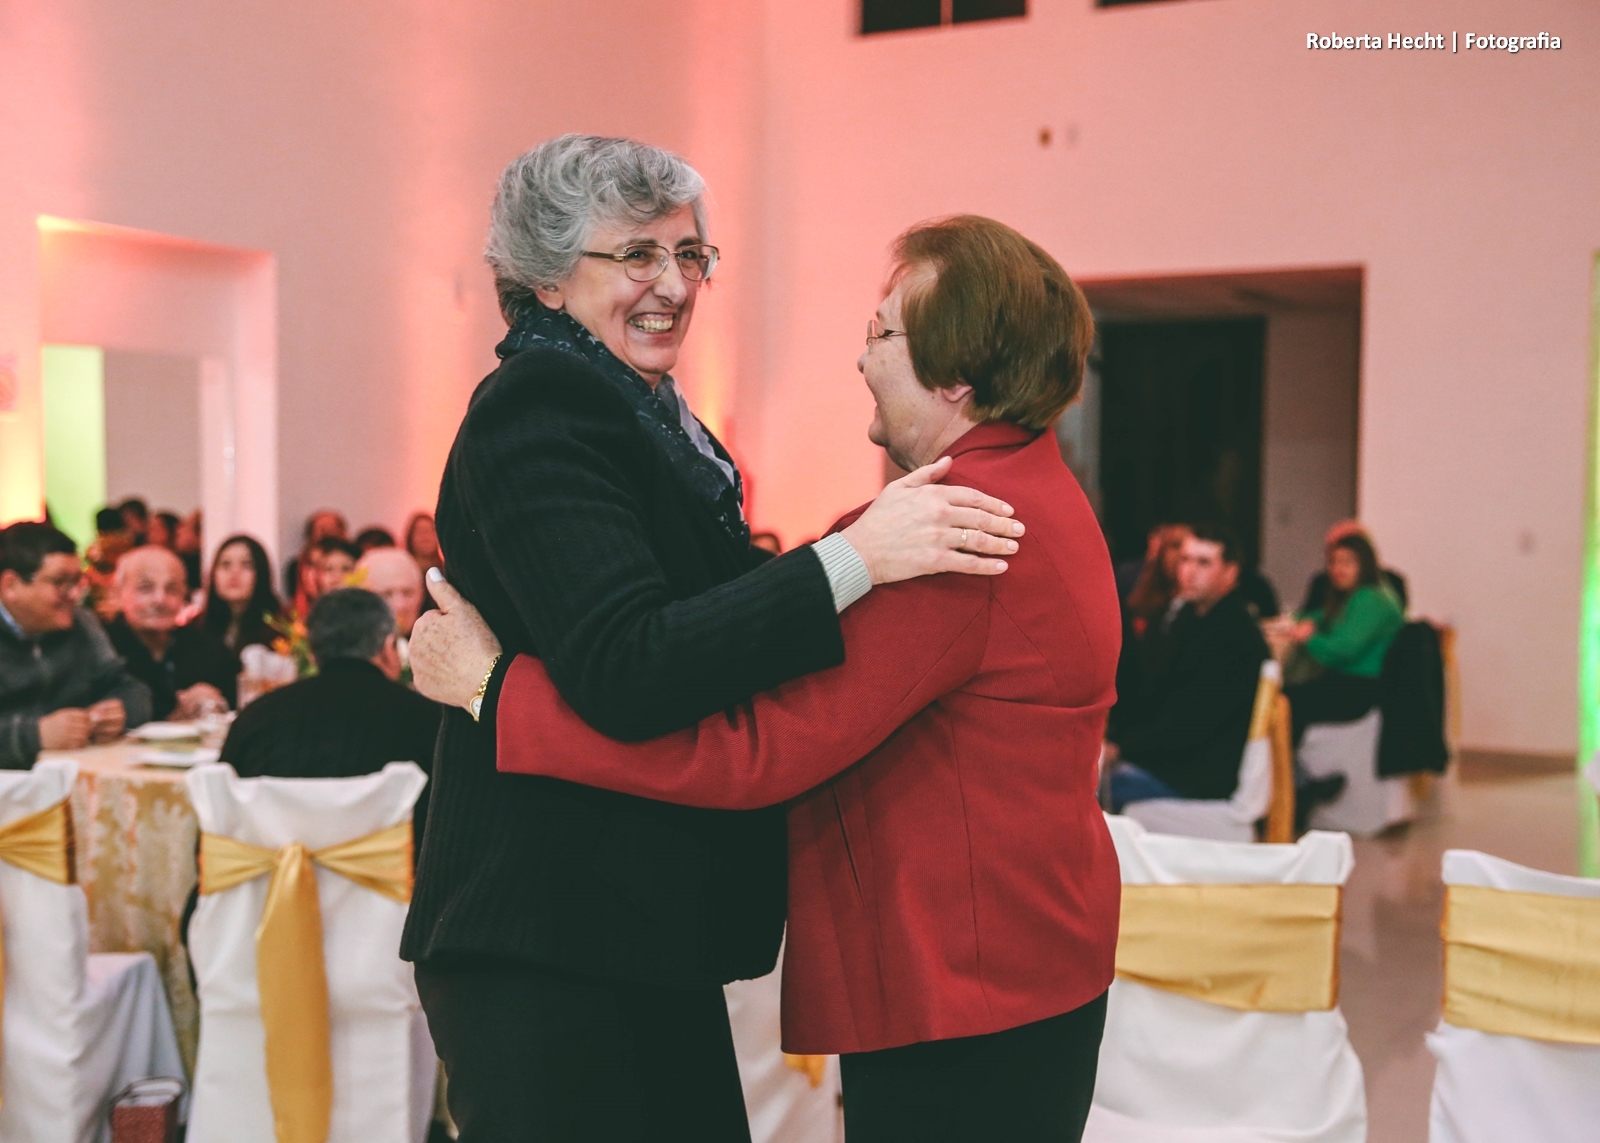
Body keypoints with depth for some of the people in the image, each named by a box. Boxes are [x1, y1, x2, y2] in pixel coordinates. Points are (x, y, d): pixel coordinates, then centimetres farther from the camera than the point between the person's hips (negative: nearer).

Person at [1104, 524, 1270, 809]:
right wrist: (1110, 735, -3)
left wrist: (1121, 748, -18)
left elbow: (1191, 726, -21)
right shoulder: (1190, 617, 12)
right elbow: (1152, 692, 12)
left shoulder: (1237, 638, -18)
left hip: (1204, 779, -9)